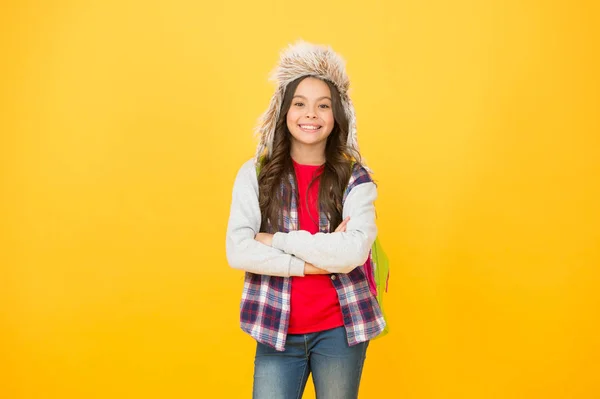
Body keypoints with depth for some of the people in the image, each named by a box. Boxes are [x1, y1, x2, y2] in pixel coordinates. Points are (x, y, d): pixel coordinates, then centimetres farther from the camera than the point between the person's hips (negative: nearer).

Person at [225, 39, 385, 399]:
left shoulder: (355, 178, -3)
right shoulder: (255, 173, -1)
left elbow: (352, 252, -17)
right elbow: (238, 251, -11)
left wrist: (277, 239, -14)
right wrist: (317, 259, -15)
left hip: (340, 329, 0)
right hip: (277, 329, 0)